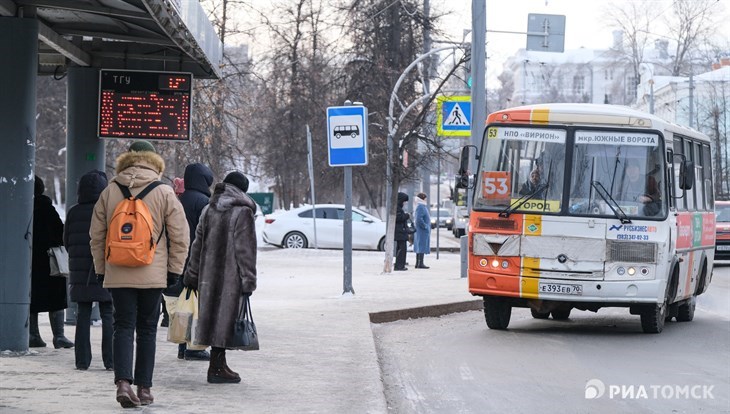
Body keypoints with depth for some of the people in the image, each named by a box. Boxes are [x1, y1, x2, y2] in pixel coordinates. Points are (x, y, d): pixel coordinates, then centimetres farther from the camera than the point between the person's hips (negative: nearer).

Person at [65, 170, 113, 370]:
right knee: (108, 315, 2)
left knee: (83, 315, 8)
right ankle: (110, 360, 0)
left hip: (80, 272, 3)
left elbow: (66, 241, 8)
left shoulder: (73, 213, 3)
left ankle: (82, 361, 5)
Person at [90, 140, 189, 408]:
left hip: (117, 274, 1)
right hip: (153, 274, -1)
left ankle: (123, 383, -15)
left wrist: (101, 269, 17)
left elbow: (96, 236, 8)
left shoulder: (109, 192, 4)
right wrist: (174, 270, 5)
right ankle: (143, 388, 11)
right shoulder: (164, 194, -3)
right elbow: (180, 235, -3)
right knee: (147, 330, 9)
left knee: (123, 328, 3)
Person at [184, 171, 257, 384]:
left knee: (214, 316, 12)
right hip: (231, 277, -6)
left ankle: (219, 364, 18)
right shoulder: (243, 213, -9)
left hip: (208, 275, 6)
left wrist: (192, 276, 19)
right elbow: (245, 250, -12)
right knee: (225, 317, -3)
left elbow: (198, 245, 14)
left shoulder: (208, 210, 11)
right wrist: (248, 281, -10)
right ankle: (217, 367, -2)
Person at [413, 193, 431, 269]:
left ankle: (418, 263, 13)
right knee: (422, 246, -11)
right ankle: (420, 264, -13)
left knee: (419, 248, 11)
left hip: (421, 231, 10)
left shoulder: (422, 206, 16)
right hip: (422, 231, -10)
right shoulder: (420, 207, -16)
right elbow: (419, 219, -25)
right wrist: (425, 226, -18)